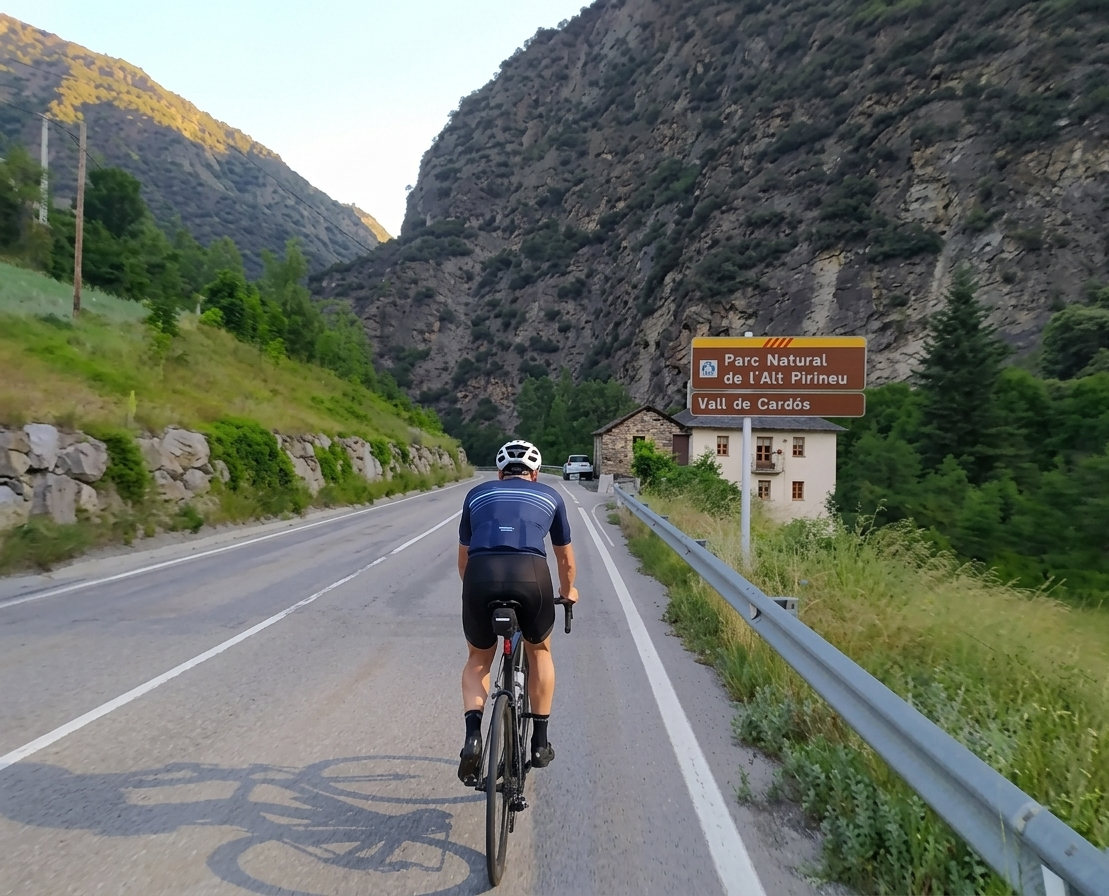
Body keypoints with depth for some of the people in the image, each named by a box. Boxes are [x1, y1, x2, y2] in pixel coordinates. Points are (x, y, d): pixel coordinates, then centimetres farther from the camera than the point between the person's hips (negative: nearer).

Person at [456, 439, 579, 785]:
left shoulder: (477, 494, 28)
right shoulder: (549, 496, 27)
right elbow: (565, 558, 37)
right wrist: (567, 590, 56)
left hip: (480, 574, 1)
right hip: (530, 574, 0)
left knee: (479, 660, 28)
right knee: (539, 652, 29)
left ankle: (472, 735, 9)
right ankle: (540, 742, 33)